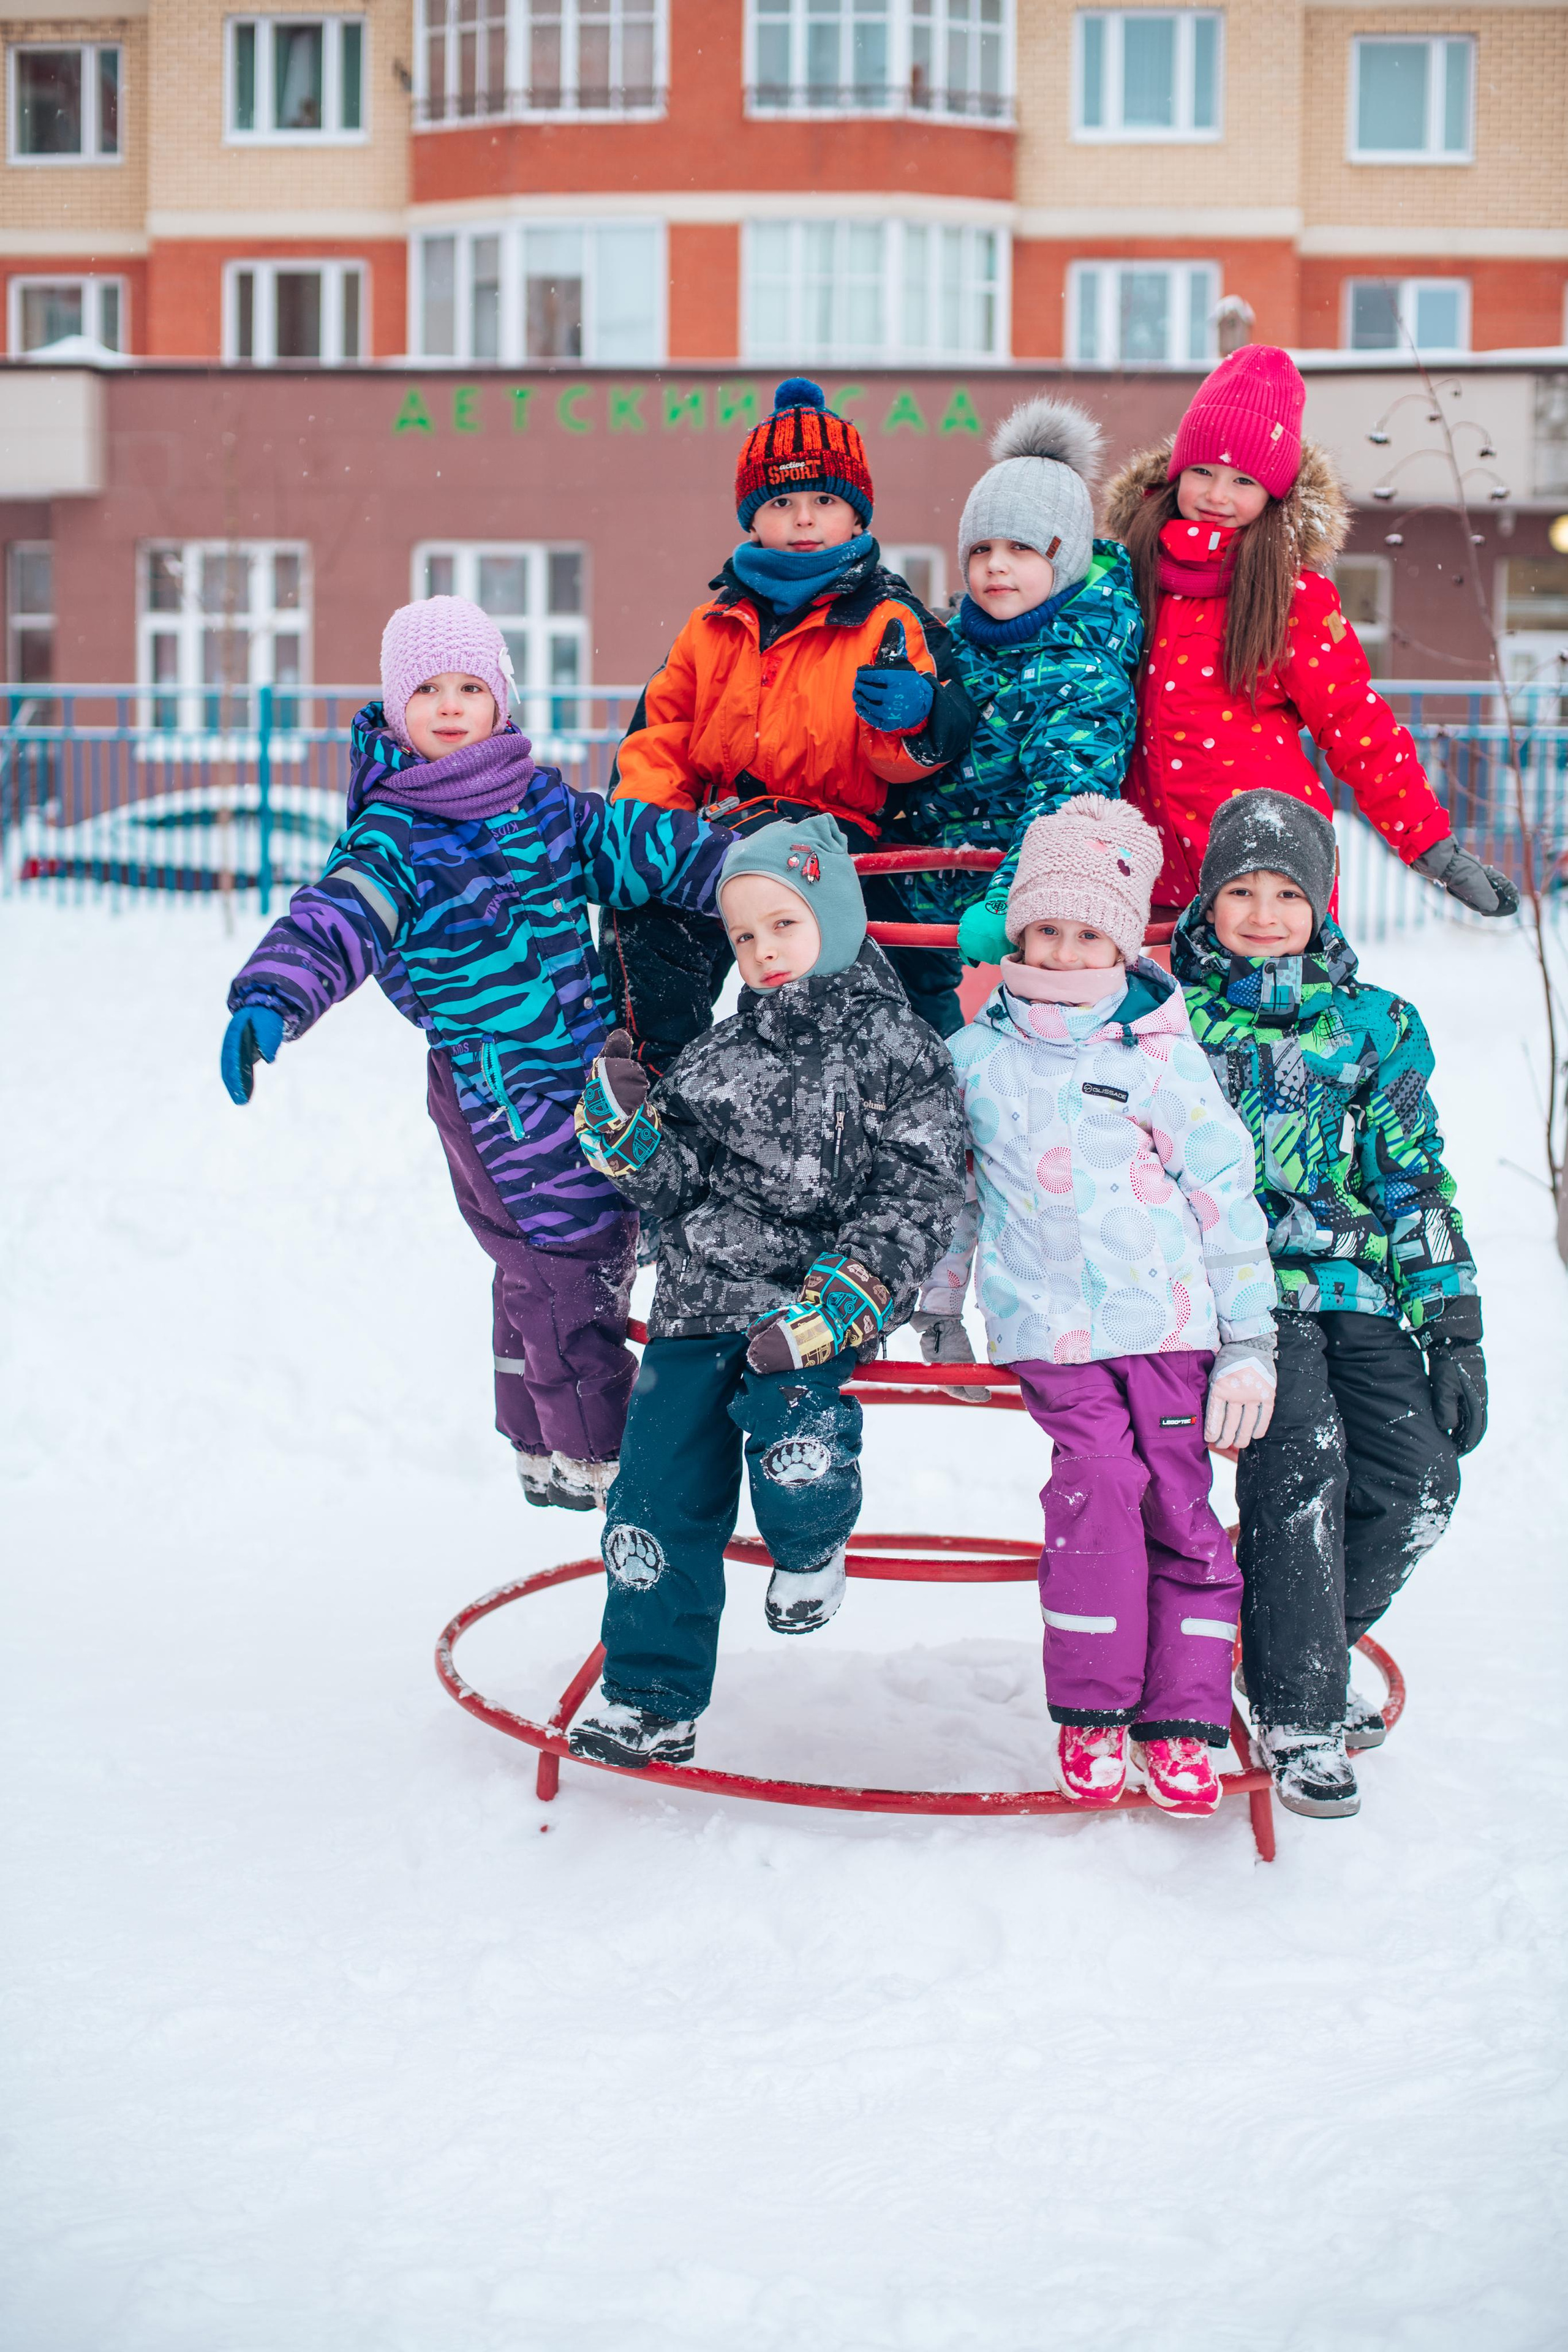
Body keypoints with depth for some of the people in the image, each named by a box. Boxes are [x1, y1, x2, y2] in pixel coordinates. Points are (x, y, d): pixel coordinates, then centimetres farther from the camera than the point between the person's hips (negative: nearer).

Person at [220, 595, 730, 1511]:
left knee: (568, 1254, 17)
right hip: (500, 1083, -7)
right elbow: (337, 919, -24)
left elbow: (630, 843, 16)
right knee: (570, 1254, -4)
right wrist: (268, 999, -42)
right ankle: (593, 1458, 13)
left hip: (585, 1059, 7)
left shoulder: (542, 799, 8)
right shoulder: (394, 834, -11)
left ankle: (544, 1444, 33)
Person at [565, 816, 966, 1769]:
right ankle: (651, 1702, 17)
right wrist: (627, 1122, -10)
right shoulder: (723, 1051, 12)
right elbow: (676, 1182, 11)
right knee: (661, 1499, 2)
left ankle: (811, 1549, 9)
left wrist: (831, 1309, -18)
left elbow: (918, 1201, -8)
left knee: (793, 1445, -29)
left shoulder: (897, 1051, -4)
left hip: (811, 1304, -5)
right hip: (699, 1301, 5)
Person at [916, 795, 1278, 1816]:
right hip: (1048, 1326, 0)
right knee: (1099, 1487, -18)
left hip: (1168, 1316, 1)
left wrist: (1249, 1341, 0)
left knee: (1180, 1503, -4)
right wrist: (938, 1313, 17)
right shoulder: (974, 1057, 9)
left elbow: (1227, 1196, 5)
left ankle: (1182, 1720, 7)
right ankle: (1092, 1712, -7)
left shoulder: (1162, 1054, 4)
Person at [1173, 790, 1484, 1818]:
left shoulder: (1377, 1026, 14)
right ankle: (1296, 1713, -14)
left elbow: (1417, 1184, 13)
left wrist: (1456, 1332, 5)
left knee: (1420, 1477, -16)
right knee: (1303, 1456, -27)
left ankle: (1307, 1646, 11)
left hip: (1357, 1289, 3)